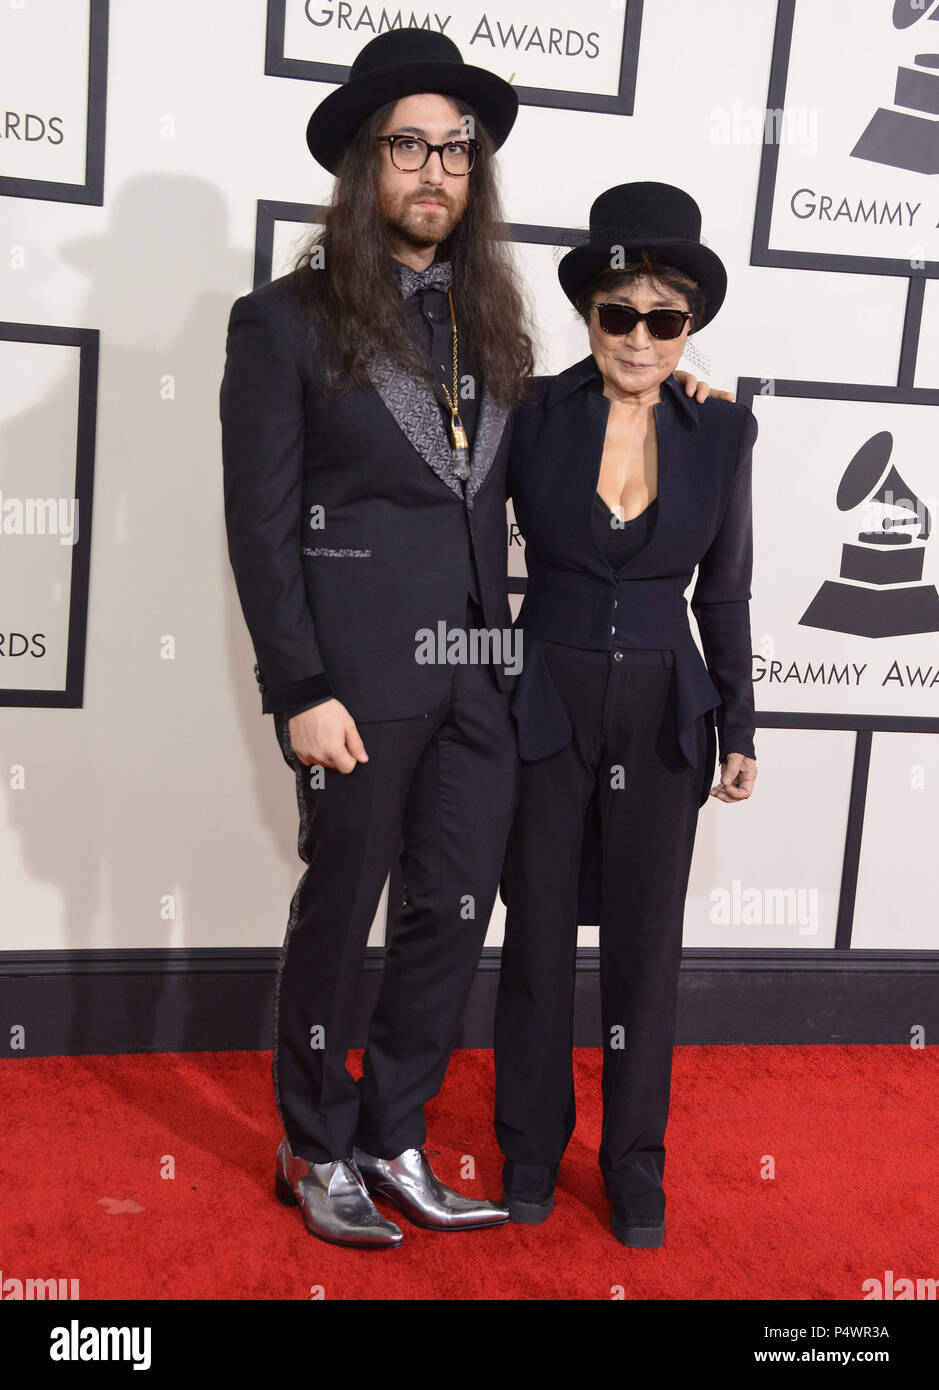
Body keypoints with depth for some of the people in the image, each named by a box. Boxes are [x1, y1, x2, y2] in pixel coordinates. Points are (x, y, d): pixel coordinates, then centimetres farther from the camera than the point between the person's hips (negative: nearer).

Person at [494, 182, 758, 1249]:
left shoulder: (722, 433, -1)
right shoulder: (532, 415, -6)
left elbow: (724, 593, 7)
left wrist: (738, 731, 8)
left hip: (662, 718, 1)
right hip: (545, 708, -1)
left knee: (646, 941, 8)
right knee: (539, 932, 8)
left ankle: (634, 1161, 26)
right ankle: (531, 1144, 28)